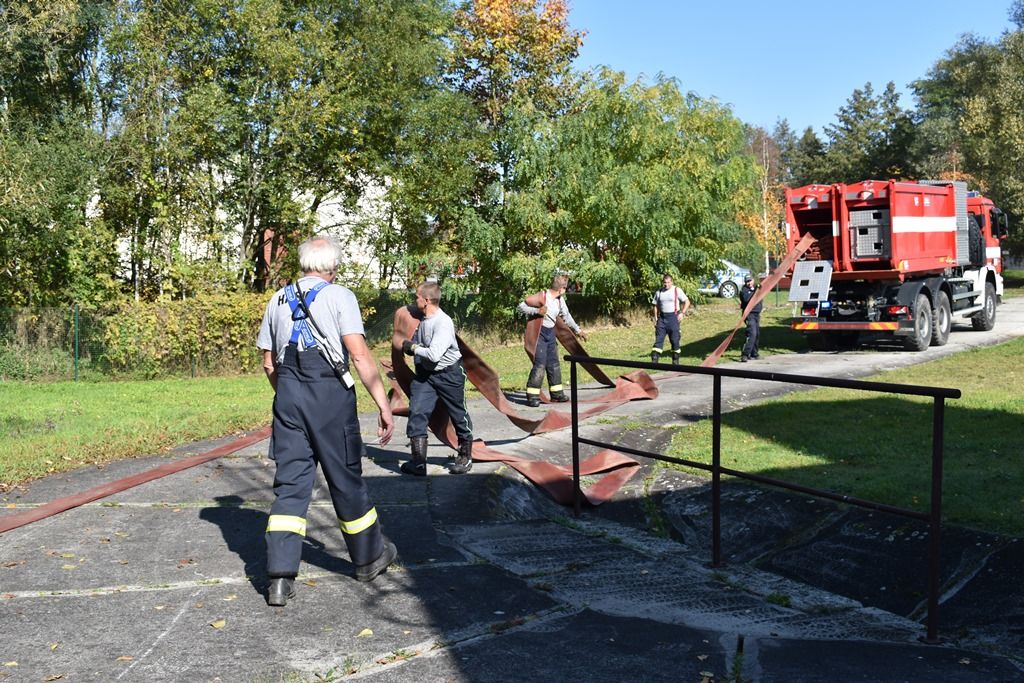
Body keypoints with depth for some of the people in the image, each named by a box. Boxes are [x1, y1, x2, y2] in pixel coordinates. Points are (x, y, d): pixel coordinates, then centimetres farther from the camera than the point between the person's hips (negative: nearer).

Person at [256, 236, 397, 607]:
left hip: (288, 395, 4)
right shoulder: (339, 296, -2)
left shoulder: (278, 300, 14)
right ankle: (369, 557, 26)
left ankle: (280, 577, 0)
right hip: (330, 394, -4)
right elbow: (360, 356, -12)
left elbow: (268, 363, 17)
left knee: (290, 482, 6)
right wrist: (384, 405, -11)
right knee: (346, 478, 9)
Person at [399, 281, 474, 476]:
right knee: (416, 412, -6)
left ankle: (466, 457, 28)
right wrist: (409, 346, 1)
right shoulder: (422, 319, 0)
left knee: (459, 416, 8)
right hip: (425, 373, 7)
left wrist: (413, 348, -18)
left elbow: (434, 354, -30)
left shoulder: (443, 322, -24)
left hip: (449, 374, -7)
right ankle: (418, 462, 0)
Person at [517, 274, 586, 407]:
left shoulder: (560, 300, 4)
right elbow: (521, 306, -18)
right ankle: (532, 396, -6)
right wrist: (537, 311, -30)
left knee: (554, 364, 13)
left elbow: (566, 316, 20)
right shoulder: (542, 297, -18)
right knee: (540, 364, -12)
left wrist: (577, 330, 24)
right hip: (539, 332, -8)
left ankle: (556, 393, 24)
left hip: (551, 333, 8)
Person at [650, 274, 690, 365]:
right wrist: (656, 318, 7)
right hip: (662, 317, 3)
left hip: (673, 317, -3)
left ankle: (676, 360, 15)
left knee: (674, 340, 3)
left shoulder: (677, 290, -2)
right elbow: (656, 306, 16)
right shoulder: (659, 292, 9)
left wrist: (682, 313, -8)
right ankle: (654, 360, -9)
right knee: (659, 338, -5)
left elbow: (687, 302, 2)